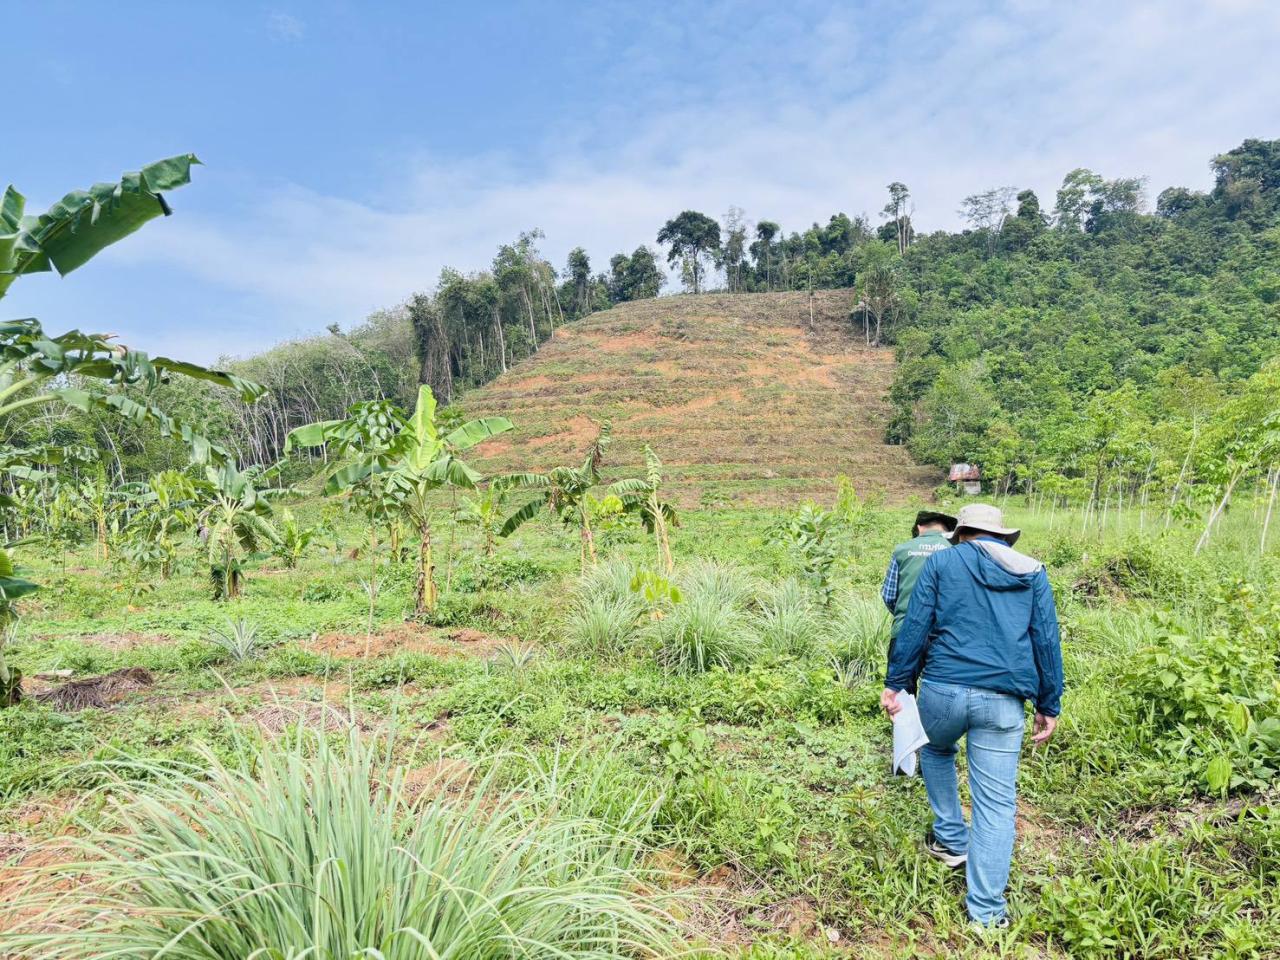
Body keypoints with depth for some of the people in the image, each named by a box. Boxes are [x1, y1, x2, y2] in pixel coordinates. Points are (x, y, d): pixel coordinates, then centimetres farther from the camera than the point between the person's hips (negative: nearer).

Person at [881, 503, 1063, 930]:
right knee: (996, 802, 7)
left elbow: (914, 627, 0)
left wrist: (896, 682, 5)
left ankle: (951, 840, 36)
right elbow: (1047, 642, 11)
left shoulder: (941, 562, 7)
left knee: (936, 751, 31)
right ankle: (986, 910, 10)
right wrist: (1049, 706, 15)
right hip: (1002, 701, 1)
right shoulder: (1033, 572, 15)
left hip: (942, 689, -1)